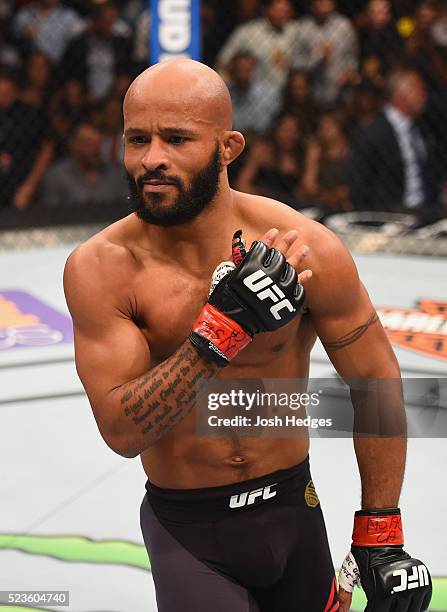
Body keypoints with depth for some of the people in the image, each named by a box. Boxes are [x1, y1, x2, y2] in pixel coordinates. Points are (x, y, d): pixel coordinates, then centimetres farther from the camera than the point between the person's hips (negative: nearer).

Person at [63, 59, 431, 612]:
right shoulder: (100, 269, -15)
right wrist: (221, 330, -32)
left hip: (292, 514, 2)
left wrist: (381, 538, 0)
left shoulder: (307, 250, -15)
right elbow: (121, 431, -21)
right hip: (186, 533, -1)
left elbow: (375, 381, -4)